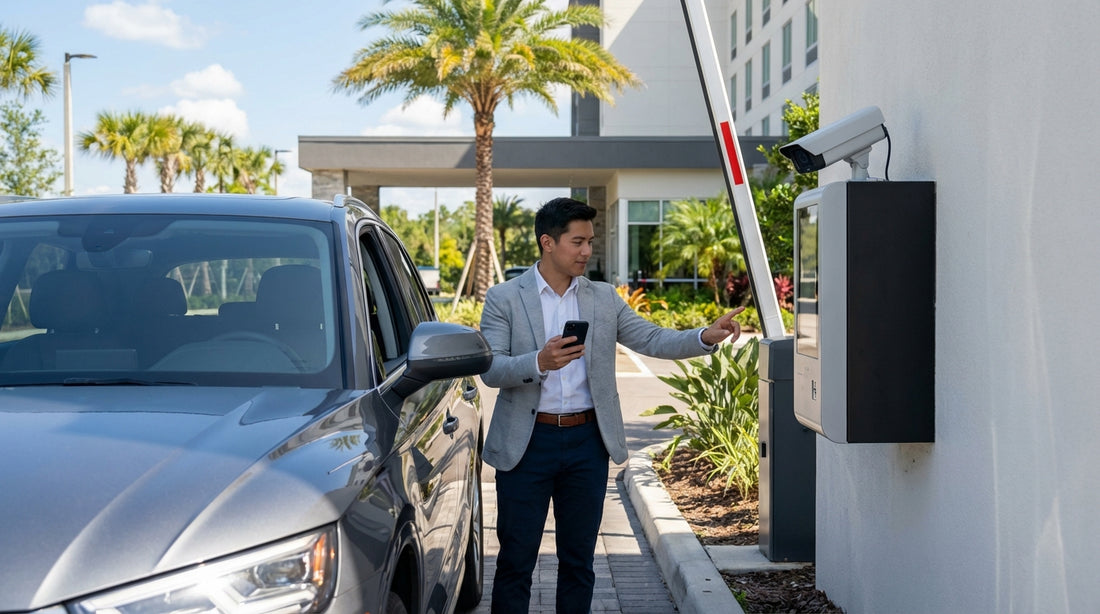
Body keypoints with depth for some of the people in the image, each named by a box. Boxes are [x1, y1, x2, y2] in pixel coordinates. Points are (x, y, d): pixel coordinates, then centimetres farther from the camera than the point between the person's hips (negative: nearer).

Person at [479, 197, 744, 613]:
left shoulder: (604, 298, 7)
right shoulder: (504, 299, -3)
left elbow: (653, 340, 2)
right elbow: (490, 370, -11)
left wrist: (707, 336, -14)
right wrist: (539, 362, -28)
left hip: (586, 440, 3)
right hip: (527, 442, -3)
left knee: (578, 559, 12)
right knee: (515, 560, 4)